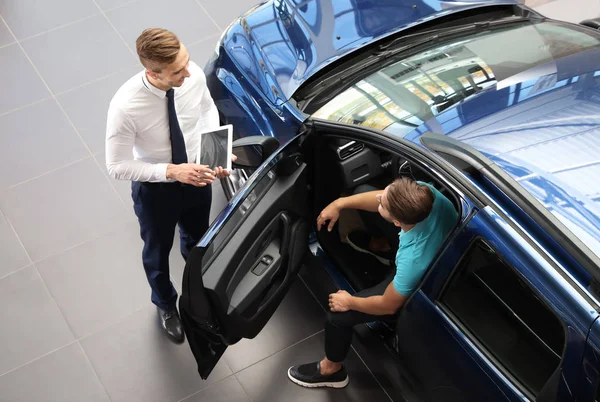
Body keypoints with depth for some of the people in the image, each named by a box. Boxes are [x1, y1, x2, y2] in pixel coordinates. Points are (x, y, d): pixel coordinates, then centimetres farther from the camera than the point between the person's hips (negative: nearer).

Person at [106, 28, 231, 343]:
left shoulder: (194, 74, -25)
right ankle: (166, 305, 59)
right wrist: (171, 171, -33)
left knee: (197, 240, 32)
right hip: (155, 187, -4)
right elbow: (117, 167, -25)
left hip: (196, 175, 4)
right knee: (157, 252, 25)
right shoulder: (125, 106, -37)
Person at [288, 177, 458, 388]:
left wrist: (349, 302, -10)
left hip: (416, 287, -6)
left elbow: (389, 305, -26)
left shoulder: (414, 261, -46)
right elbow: (385, 198, -9)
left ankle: (331, 370, 30)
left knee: (338, 313, 0)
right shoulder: (422, 192, -33)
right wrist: (340, 203, -13)